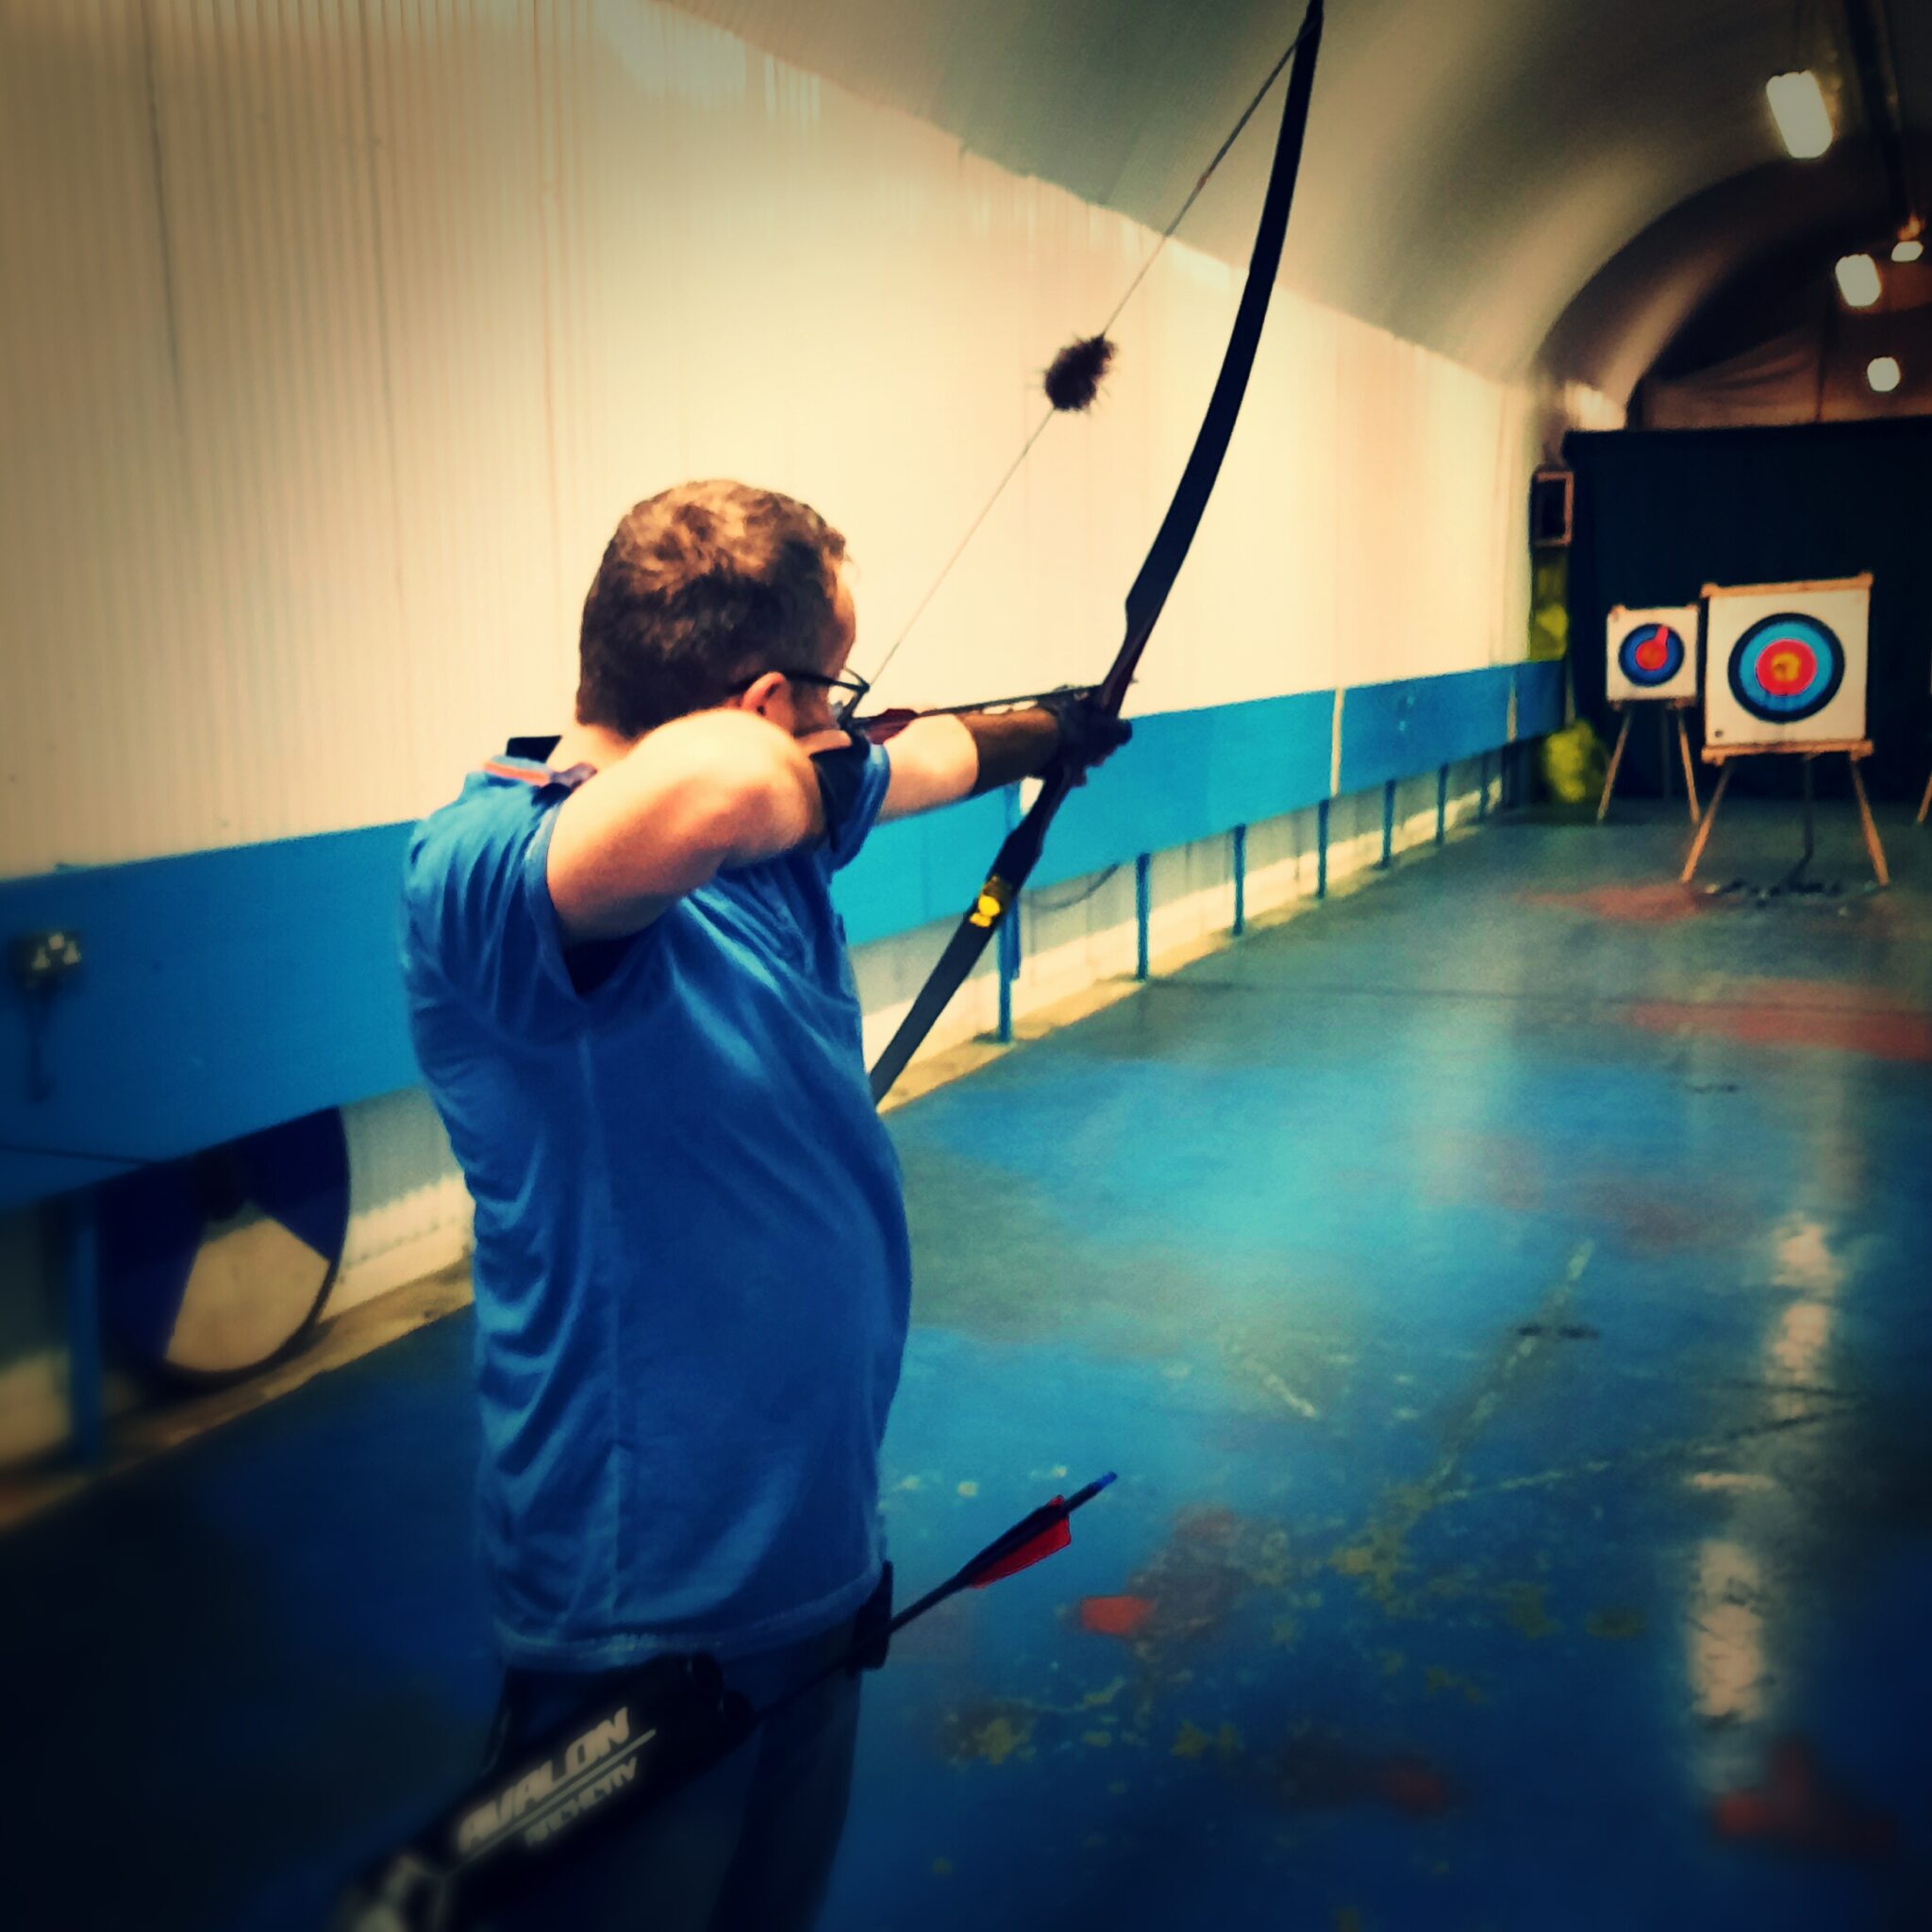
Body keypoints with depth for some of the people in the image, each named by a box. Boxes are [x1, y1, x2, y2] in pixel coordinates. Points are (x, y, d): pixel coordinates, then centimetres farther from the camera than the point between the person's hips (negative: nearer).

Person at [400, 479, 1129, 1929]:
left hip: (818, 1535, 8)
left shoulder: (772, 819, -1)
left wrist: (1056, 730, 38)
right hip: (647, 1617, -8)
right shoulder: (478, 874, -27)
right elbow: (713, 781, -49)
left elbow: (931, 758, 21)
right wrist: (803, 767, -26)